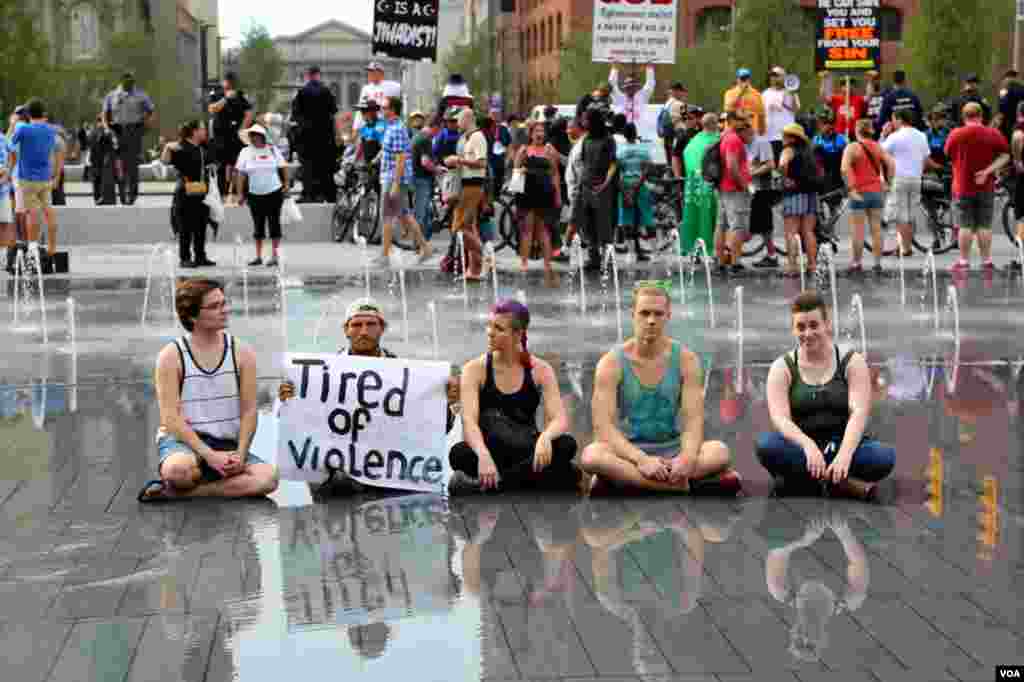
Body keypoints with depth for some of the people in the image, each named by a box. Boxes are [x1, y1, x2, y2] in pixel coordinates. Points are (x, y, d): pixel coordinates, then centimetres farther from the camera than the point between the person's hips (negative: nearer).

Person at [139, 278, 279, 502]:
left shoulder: (242, 353, 5)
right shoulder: (171, 356, -3)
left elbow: (249, 411, 3)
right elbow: (170, 418, -10)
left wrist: (240, 454, -14)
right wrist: (209, 455, -21)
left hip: (227, 445, 4)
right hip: (182, 441, -4)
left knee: (268, 477, -28)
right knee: (179, 470, -42)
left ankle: (172, 493, -20)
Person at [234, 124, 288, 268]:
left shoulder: (272, 150, 0)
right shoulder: (245, 152, 2)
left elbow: (283, 167, 7)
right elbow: (241, 174, 2)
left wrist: (286, 184, -1)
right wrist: (240, 193, -3)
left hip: (274, 192, -2)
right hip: (255, 194, 2)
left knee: (274, 223, -1)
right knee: (258, 225, 7)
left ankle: (274, 256, 4)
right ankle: (258, 256, 15)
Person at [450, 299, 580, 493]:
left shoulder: (540, 370, -1)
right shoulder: (475, 369, -5)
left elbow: (559, 419, -12)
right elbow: (469, 420, -19)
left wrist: (545, 437, -38)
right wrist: (483, 455, -40)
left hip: (525, 452, 2)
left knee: (566, 444, -29)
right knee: (459, 454, -35)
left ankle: (491, 483, -22)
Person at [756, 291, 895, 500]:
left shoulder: (852, 362, 2)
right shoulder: (782, 368, 3)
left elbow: (859, 412, -12)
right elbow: (780, 418, -12)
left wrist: (844, 454, -31)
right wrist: (808, 445, -33)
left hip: (844, 445, -1)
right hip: (802, 448, 1)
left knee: (885, 456, -30)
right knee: (766, 445, -32)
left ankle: (806, 479, -23)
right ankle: (844, 484, -28)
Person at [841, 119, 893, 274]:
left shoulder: (852, 147, -8)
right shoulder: (877, 147, 7)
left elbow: (845, 169, -20)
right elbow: (890, 164, 0)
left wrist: (851, 188, -18)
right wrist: (885, 182, 7)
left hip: (860, 193, -4)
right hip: (876, 192, 4)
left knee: (858, 230, 1)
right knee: (876, 229, 8)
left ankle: (857, 263, 3)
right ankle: (878, 263, 10)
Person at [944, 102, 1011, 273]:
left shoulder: (956, 134, -6)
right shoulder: (994, 134, -3)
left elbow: (949, 155, 6)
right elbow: (1005, 156, -6)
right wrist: (987, 171, -13)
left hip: (963, 187, -1)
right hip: (986, 187, 1)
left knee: (965, 226, 3)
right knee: (984, 226, 5)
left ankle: (963, 261, 4)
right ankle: (987, 261, 6)